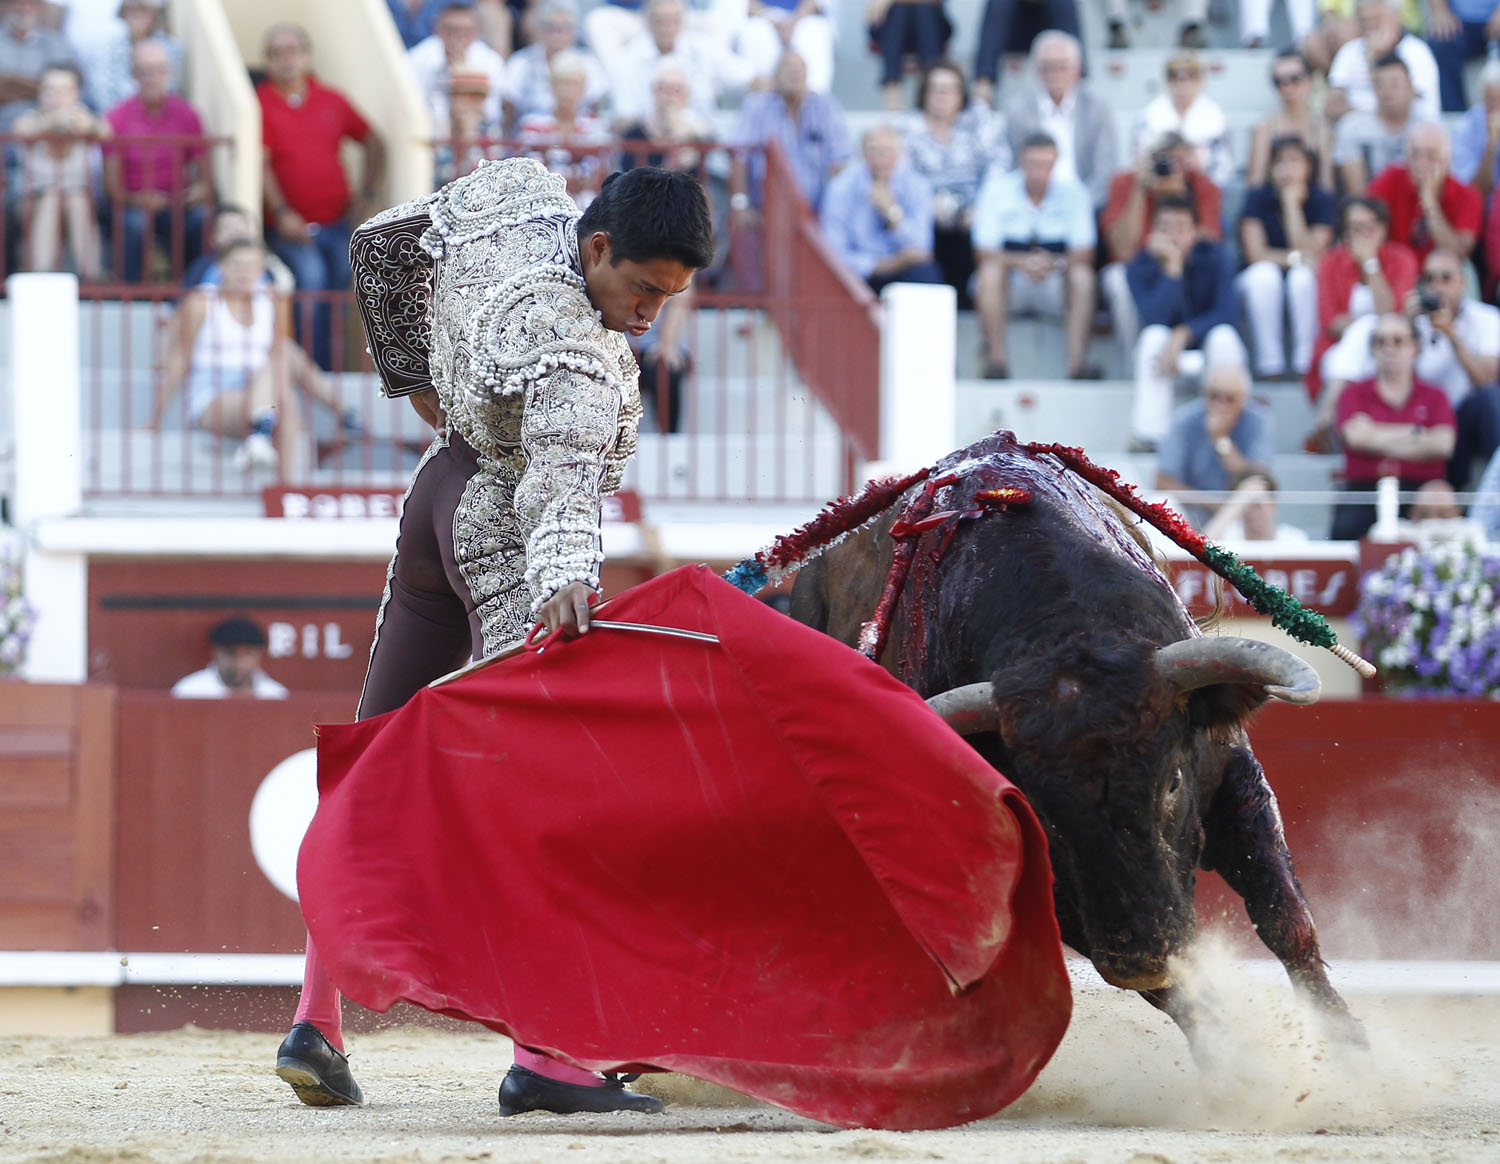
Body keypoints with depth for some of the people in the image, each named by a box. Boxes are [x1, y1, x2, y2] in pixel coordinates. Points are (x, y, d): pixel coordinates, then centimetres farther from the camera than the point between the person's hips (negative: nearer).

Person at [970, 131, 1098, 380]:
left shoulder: (1072, 191, -6)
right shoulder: (998, 190, -8)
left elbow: (1084, 254, -9)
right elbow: (985, 254, -13)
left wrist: (1055, 263, -30)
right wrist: (1022, 262, -32)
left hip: (1055, 286, 1)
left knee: (1082, 274, -29)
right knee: (991, 271, -32)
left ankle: (1076, 361, -34)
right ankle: (996, 358, -34)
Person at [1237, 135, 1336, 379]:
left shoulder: (1322, 201, -7)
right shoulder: (1258, 198, -4)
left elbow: (1311, 254, -18)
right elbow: (1256, 253, -11)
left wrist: (1292, 204, -18)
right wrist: (1295, 257, -21)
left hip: (1306, 286, 0)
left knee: (1302, 276, -34)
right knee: (1264, 274, -34)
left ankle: (1306, 361, -30)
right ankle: (1269, 361, -32)